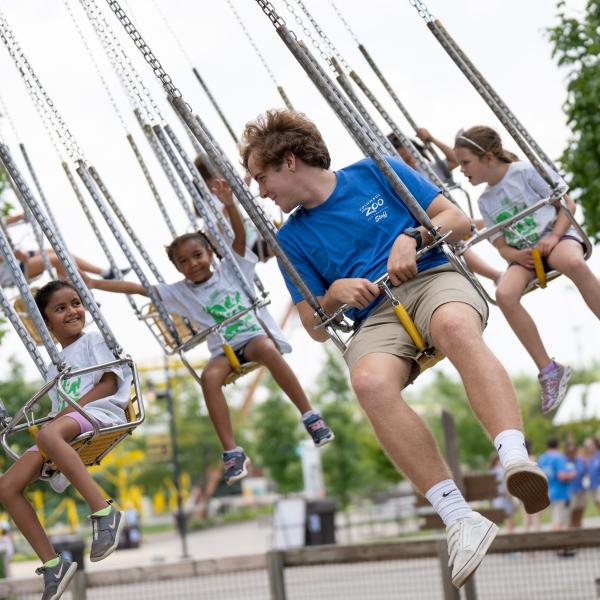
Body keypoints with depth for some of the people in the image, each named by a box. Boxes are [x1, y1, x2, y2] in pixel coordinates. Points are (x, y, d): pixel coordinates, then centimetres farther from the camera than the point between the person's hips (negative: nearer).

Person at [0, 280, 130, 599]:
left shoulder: (93, 340, 12)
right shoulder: (54, 368, 30)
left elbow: (109, 383, -1)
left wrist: (69, 410, -10)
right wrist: (59, 415, 2)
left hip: (100, 411, -7)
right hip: (63, 427, 7)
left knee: (49, 434, -43)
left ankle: (104, 512, -46)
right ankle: (52, 564, -13)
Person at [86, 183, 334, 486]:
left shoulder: (230, 270, 9)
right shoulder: (181, 292, 13)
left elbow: (239, 235, -5)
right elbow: (137, 288, 10)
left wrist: (229, 205, -23)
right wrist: (94, 284, 4)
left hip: (257, 334, -2)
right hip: (225, 349, 2)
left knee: (266, 349, -38)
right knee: (209, 377, -31)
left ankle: (309, 415, -29)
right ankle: (232, 452, -29)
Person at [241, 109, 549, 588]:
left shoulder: (376, 172, 13)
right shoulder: (292, 239, 19)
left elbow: (458, 221, 11)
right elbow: (315, 327, 19)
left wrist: (412, 236, -8)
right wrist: (334, 294, -1)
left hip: (433, 279, -1)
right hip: (376, 316, 1)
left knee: (456, 327, -40)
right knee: (370, 382, -36)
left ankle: (515, 459, -59)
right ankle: (459, 520, -42)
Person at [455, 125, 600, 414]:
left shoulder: (524, 171, -3)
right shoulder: (485, 201, 12)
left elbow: (567, 203, -2)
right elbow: (502, 246, 11)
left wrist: (554, 237, -17)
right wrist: (516, 256, -13)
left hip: (556, 237, -4)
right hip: (522, 253, 4)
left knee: (574, 263, -42)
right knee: (504, 294, -30)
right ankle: (548, 370, -21)